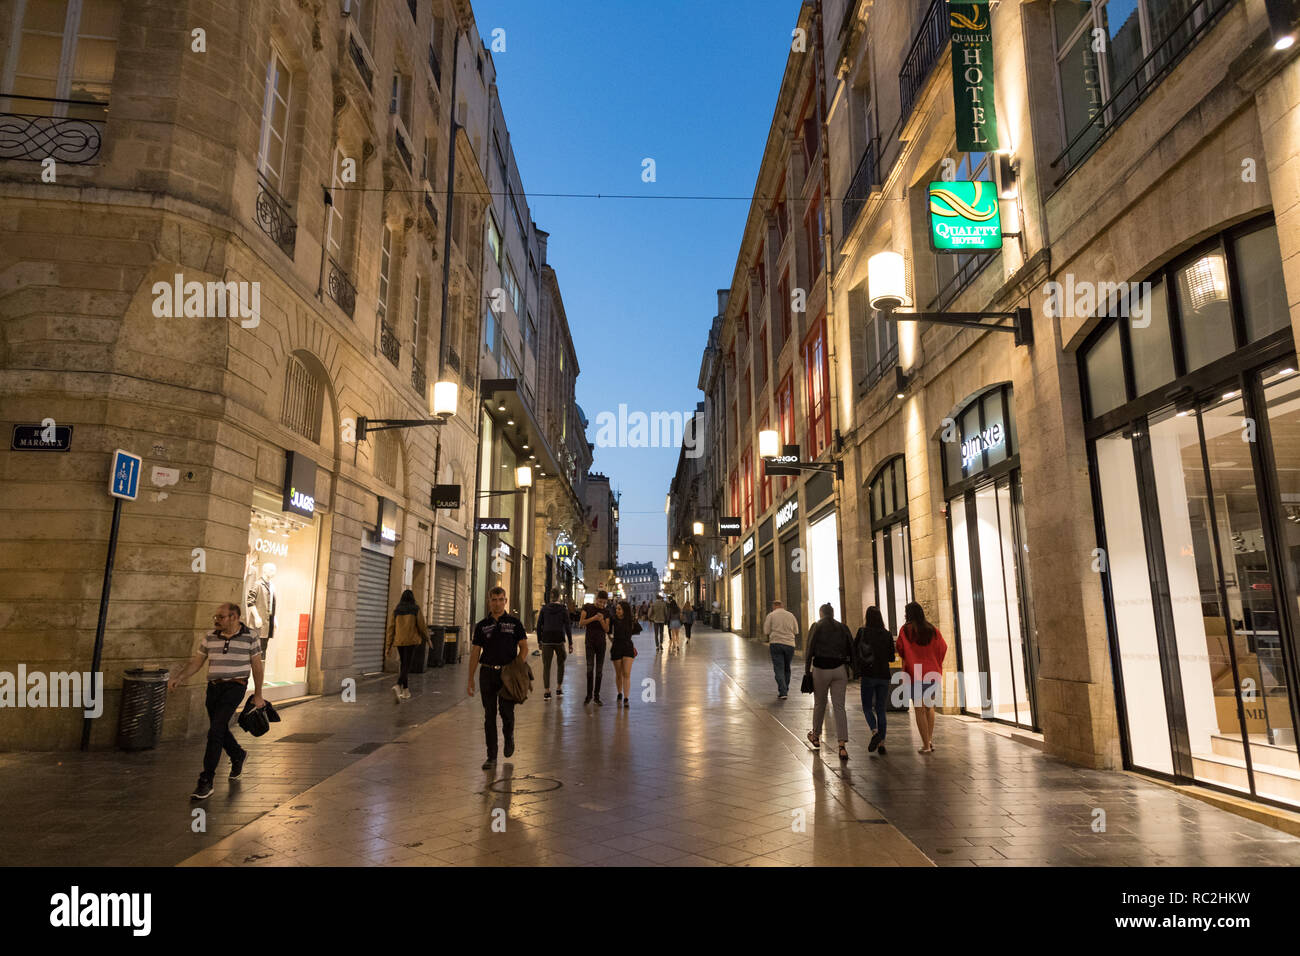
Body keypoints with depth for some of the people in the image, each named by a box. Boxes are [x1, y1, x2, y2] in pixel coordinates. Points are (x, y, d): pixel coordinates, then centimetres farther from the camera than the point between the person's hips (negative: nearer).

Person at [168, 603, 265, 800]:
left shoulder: (250, 637, -5)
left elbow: (256, 666, 0)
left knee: (215, 731, -14)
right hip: (214, 687, 5)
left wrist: (257, 695, 2)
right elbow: (196, 661, 12)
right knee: (220, 730, 16)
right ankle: (238, 756, 46)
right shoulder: (210, 637, 5)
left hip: (235, 687, -5)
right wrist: (178, 678, -5)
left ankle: (206, 782, -9)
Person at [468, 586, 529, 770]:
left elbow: (524, 647, 2)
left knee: (506, 711, -6)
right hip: (487, 674, 2)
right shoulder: (482, 625, 6)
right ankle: (491, 756, 10)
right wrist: (471, 679, 1)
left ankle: (509, 736, 27)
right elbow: (475, 652, 6)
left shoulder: (515, 622, 2)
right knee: (489, 715, 2)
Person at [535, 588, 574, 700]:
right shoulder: (563, 609, -3)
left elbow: (539, 625, 4)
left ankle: (546, 692, 1)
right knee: (561, 663, 18)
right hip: (559, 640, -1)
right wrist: (570, 643, -1)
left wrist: (539, 641, 13)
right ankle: (559, 689, 18)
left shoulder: (544, 608, 3)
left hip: (546, 640, 1)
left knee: (546, 666, 6)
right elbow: (567, 627, -5)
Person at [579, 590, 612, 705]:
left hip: (601, 642, 2)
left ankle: (597, 696, 8)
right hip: (589, 641, -2)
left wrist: (602, 620, -18)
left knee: (599, 670, 2)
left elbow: (607, 630, 1)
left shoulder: (606, 612, 5)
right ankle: (589, 695, 4)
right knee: (590, 667, -8)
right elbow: (581, 623, -8)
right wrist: (593, 618, -21)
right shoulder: (587, 607, -1)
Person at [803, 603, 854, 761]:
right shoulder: (843, 628, 7)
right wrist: (849, 670, 14)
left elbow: (809, 649, -6)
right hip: (839, 669, 2)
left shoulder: (817, 626, -3)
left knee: (819, 704, 15)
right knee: (839, 706, 2)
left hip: (821, 669, -2)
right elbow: (851, 649, 7)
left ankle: (816, 736, 35)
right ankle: (843, 745, -9)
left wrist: (807, 669, 0)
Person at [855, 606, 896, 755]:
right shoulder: (888, 634, 1)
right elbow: (891, 657, 5)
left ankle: (875, 732, -15)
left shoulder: (863, 632, -6)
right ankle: (882, 743, 6)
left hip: (868, 674, -3)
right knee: (881, 710, 11)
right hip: (884, 675, 3)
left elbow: (855, 652, -3)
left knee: (867, 707, 9)